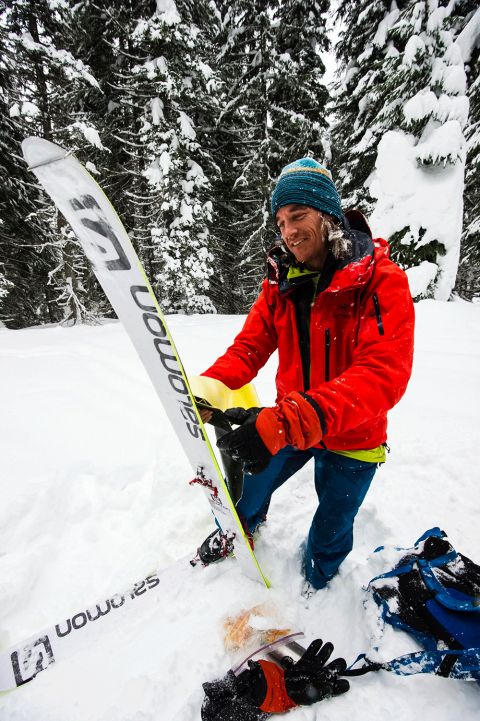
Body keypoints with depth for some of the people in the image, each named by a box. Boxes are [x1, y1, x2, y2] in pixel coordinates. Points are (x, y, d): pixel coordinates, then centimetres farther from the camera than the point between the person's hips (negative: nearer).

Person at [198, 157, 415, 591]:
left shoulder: (382, 281, -21)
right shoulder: (280, 281, -6)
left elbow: (383, 374, -33)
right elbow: (250, 346, -8)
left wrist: (292, 418, -46)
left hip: (352, 437, -3)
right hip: (288, 424, 4)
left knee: (331, 530, 18)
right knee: (250, 490, 23)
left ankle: (315, 588, 54)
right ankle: (236, 534, 61)